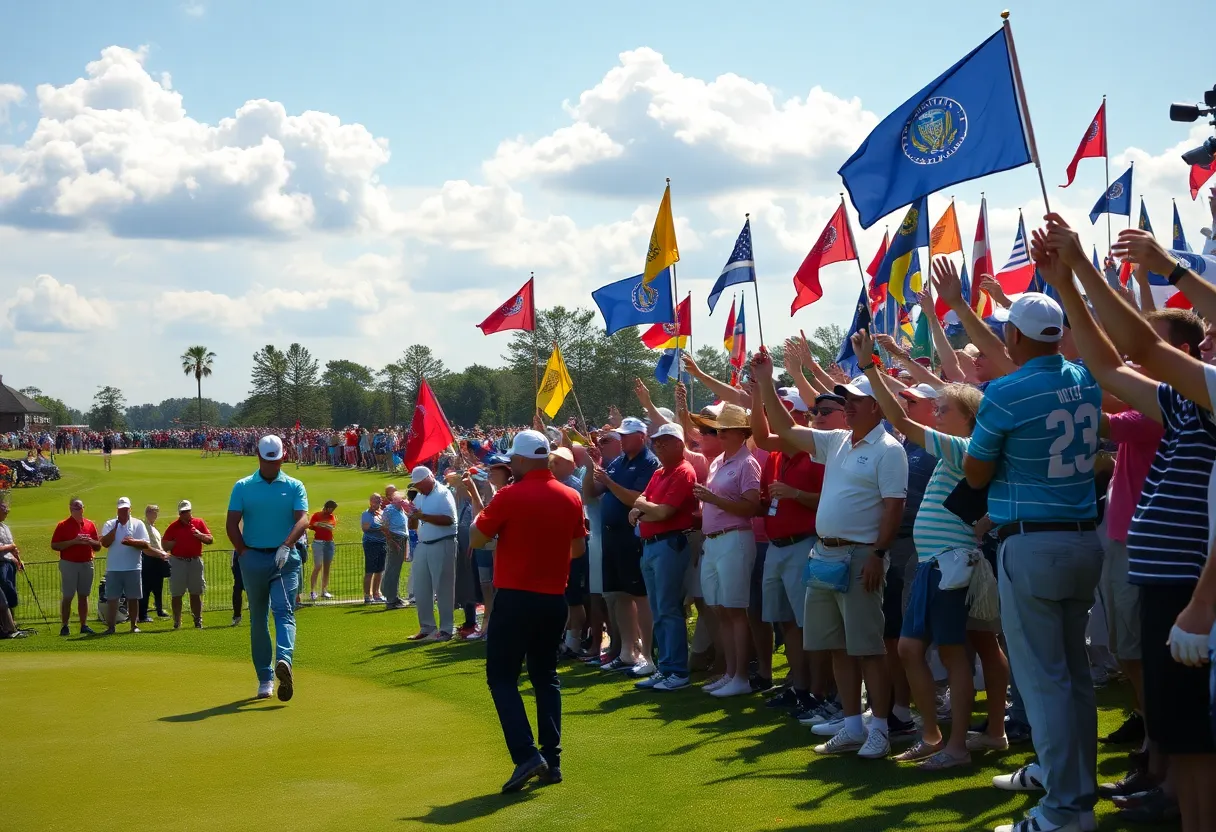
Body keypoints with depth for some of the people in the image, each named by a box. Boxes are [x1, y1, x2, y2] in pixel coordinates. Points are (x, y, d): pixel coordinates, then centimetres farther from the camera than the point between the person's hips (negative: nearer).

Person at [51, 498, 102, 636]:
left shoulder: (90, 524, 9)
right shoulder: (63, 525, -2)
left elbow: (98, 546, 12)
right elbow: (54, 545, -9)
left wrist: (90, 541, -10)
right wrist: (74, 541, -17)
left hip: (87, 564, 4)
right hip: (69, 564, -4)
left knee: (83, 596, 8)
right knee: (67, 597, -2)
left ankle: (84, 625, 13)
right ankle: (64, 627, 2)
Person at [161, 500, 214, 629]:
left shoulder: (199, 523, 7)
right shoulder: (173, 527, 4)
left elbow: (210, 540, 5)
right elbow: (165, 546, 3)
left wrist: (200, 535, -12)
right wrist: (175, 542, -14)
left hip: (195, 561, 1)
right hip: (177, 562, -1)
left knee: (196, 593, 5)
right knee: (177, 594, 2)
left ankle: (198, 621, 11)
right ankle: (177, 622, 8)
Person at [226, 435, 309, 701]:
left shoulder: (294, 487, 5)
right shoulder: (242, 487, 7)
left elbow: (302, 520, -9)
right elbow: (231, 524, 2)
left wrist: (286, 546, -24)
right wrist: (244, 553, -6)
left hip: (285, 558, -1)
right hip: (254, 558, 2)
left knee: (284, 611, -17)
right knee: (258, 619, 3)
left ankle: (283, 660, -34)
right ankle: (265, 679, 5)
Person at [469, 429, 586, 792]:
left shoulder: (509, 496, -14)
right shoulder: (571, 498, 3)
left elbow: (476, 539, -5)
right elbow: (578, 549, 12)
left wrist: (481, 511, 12)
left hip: (516, 598, -5)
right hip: (554, 599, 5)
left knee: (502, 677, 2)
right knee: (546, 677, 15)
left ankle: (526, 755, -12)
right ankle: (552, 760, 11)